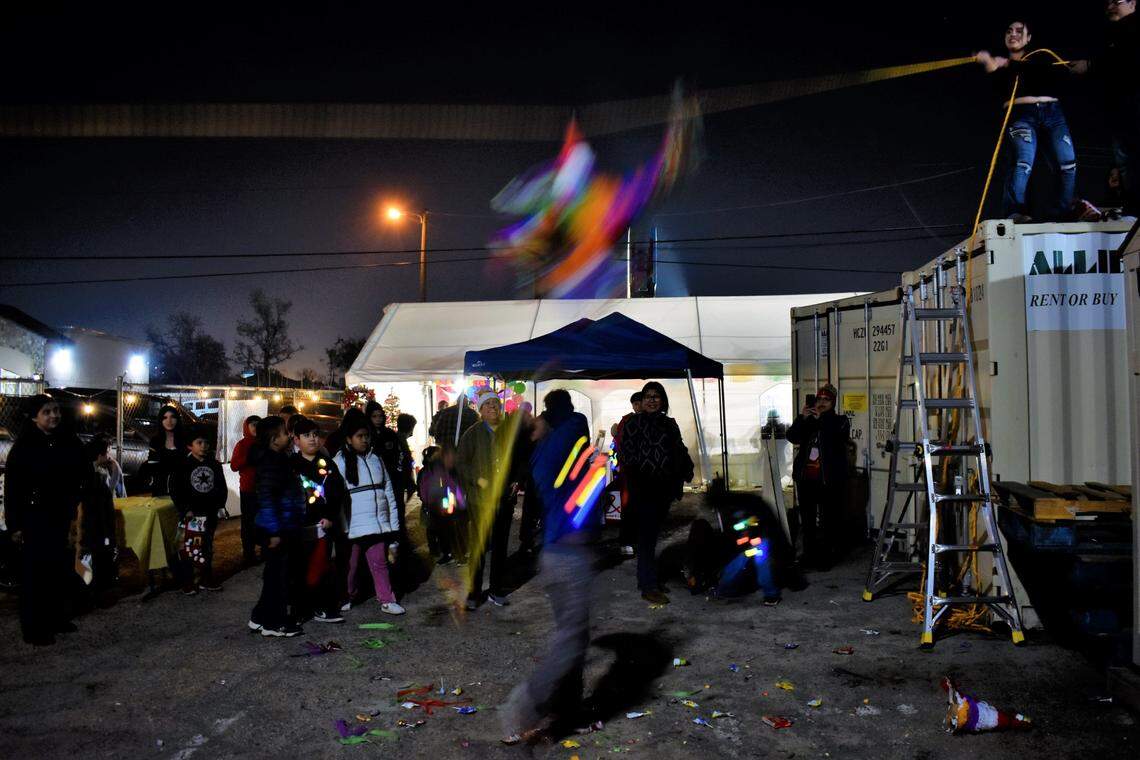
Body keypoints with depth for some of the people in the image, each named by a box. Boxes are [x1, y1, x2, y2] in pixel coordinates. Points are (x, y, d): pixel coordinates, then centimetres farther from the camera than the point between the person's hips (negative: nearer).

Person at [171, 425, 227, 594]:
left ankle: (206, 579, 24)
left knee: (208, 548, 13)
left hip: (209, 513, 4)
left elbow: (222, 487, 10)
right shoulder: (183, 466, -7)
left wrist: (219, 504, -2)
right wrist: (185, 510, -14)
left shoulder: (214, 465, 5)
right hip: (190, 514, -4)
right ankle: (187, 582, 11)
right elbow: (175, 490, -9)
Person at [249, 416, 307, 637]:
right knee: (277, 574, -1)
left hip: (286, 528, 10)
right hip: (276, 529, -10)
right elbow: (267, 499, -22)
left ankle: (261, 617, 27)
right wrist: (274, 531, -23)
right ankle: (273, 623, 9)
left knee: (278, 573, 17)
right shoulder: (271, 463, -18)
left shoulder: (279, 459, 13)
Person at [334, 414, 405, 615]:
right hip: (354, 523, -4)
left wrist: (394, 521, 11)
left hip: (379, 521, 4)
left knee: (380, 562, 6)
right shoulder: (340, 461, -5)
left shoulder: (376, 459, 12)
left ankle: (386, 600, 11)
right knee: (352, 563, 10)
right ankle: (348, 596, 27)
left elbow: (388, 490, 14)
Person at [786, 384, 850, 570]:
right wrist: (802, 418, -13)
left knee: (828, 520, -3)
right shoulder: (807, 421, 14)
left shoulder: (840, 421, 6)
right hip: (806, 479, 4)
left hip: (829, 481, -4)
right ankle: (810, 555, 19)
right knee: (807, 520, 9)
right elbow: (792, 437, -1)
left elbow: (837, 437, -15)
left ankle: (826, 557, 4)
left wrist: (820, 419, -19)